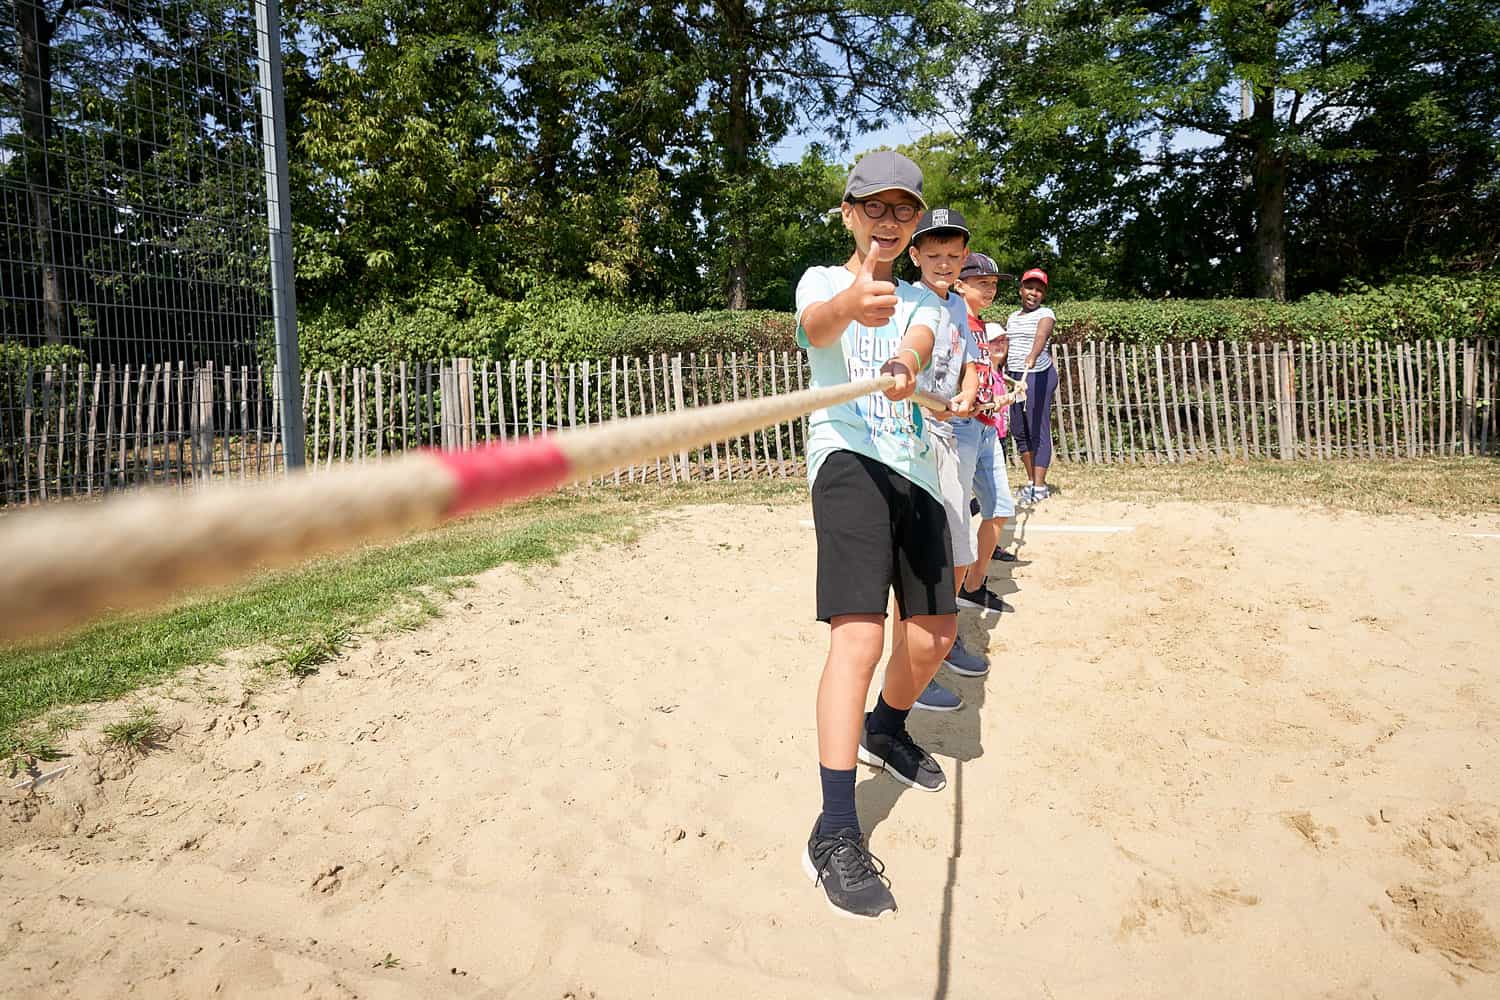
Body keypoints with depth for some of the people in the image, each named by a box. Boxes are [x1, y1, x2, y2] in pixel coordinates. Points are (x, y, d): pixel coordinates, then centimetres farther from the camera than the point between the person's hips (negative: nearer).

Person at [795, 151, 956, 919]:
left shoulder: (921, 300, 18)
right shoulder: (822, 281, 6)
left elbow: (919, 341, -8)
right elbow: (815, 325, -21)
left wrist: (906, 362, -34)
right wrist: (851, 305, -46)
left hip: (916, 469, 6)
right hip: (848, 459, -5)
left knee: (932, 635, 10)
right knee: (859, 634, -20)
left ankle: (885, 730, 41)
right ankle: (834, 834, -15)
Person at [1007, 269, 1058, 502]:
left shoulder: (1045, 314, -5)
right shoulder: (1012, 318, 16)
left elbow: (1041, 336, -26)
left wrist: (1033, 355, -45)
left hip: (1038, 375, -7)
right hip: (1015, 376, 7)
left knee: (1038, 431, -7)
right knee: (1018, 430, 11)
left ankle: (1040, 486, -4)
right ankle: (1031, 480, 23)